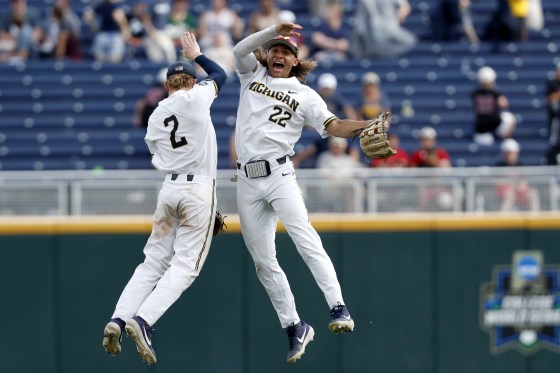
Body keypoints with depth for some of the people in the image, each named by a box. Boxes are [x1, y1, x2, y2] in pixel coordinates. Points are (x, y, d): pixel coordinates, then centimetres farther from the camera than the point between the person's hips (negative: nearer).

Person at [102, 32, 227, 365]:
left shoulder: (156, 116, 13)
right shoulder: (195, 98, -2)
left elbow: (160, 157, 16)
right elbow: (220, 74, 16)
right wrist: (196, 54, 32)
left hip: (169, 188, 5)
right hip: (199, 190, -5)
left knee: (154, 260, 9)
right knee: (185, 264, -6)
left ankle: (118, 320, -7)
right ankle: (143, 320, -23)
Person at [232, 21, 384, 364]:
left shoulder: (304, 95, 9)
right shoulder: (253, 75, 16)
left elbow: (334, 126, -2)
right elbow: (240, 48, -2)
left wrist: (368, 126, -20)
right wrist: (273, 30, -15)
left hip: (279, 174, -3)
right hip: (248, 181, 3)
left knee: (304, 237, -25)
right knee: (263, 260, 3)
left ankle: (339, 309, -35)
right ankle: (295, 328, 11)